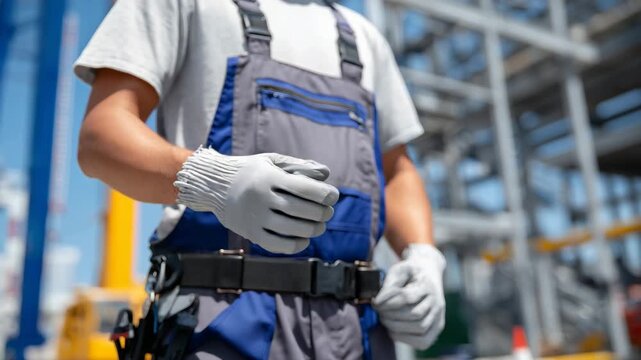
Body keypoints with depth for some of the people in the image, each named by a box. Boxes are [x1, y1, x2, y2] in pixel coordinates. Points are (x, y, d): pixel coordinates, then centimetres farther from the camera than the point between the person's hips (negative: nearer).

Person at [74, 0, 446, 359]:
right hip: (228, 316, -4)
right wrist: (206, 179, -23)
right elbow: (100, 138, -2)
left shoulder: (363, 37, 22)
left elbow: (397, 174, 21)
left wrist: (423, 256, 0)